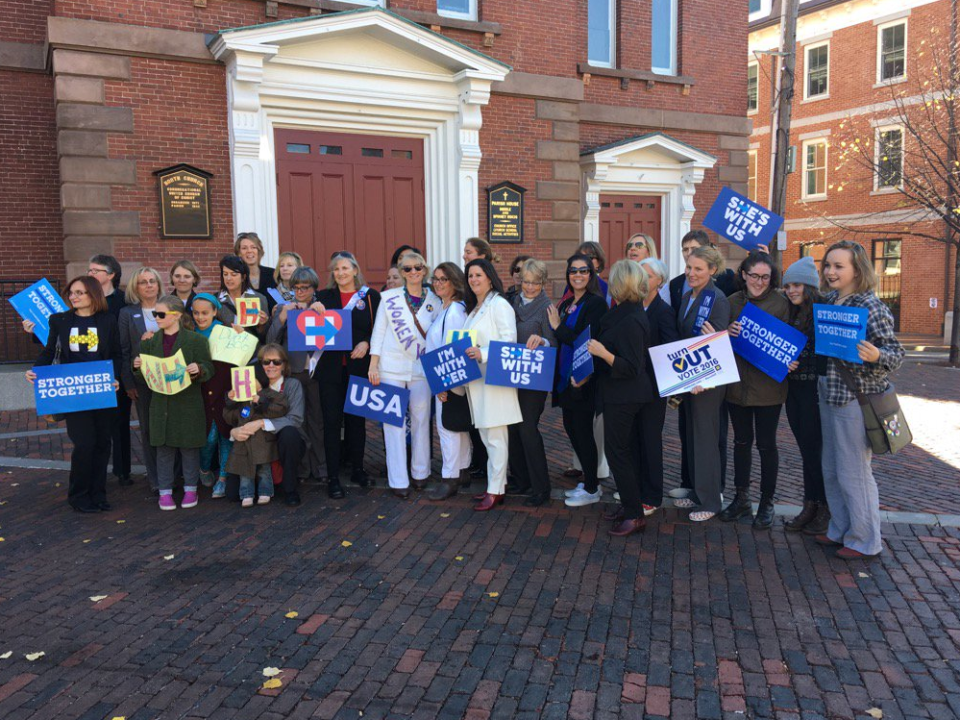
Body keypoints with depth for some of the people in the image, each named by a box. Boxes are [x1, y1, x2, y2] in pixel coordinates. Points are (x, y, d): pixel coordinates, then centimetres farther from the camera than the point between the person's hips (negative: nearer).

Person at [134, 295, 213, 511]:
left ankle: (190, 489, 22)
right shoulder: (151, 341, 7)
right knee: (163, 448, 9)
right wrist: (137, 366, -9)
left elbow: (209, 369, -6)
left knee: (189, 447, 8)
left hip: (188, 403, -3)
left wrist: (198, 370, -27)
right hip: (161, 403, 4)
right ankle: (165, 492, 19)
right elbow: (144, 373, 12)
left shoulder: (195, 340, -6)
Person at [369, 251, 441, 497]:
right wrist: (373, 365, -3)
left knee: (421, 419, 6)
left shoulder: (434, 301, 6)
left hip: (422, 367, 1)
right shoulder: (389, 297, 4)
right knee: (394, 421, -2)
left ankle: (420, 473, 22)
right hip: (392, 366, -1)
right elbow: (378, 331, 3)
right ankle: (398, 480, 4)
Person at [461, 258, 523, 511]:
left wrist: (483, 354, -25)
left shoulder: (499, 305, -8)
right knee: (486, 435, 13)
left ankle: (495, 491, 2)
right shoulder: (473, 308, 19)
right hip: (476, 378, 9)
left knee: (495, 436, -5)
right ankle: (496, 483, 23)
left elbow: (510, 341, -16)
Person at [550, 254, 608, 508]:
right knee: (571, 428, 13)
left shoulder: (596, 303, -11)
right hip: (566, 376, 8)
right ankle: (588, 481, 28)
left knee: (582, 431, -1)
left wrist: (558, 327, -13)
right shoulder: (566, 304, 13)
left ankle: (591, 489, 14)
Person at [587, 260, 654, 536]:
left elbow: (630, 368, -25)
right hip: (625, 396, 10)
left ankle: (635, 515, 5)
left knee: (617, 451, -3)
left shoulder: (630, 321, -24)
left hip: (622, 396, -10)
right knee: (628, 450, 16)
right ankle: (629, 505, 28)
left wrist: (603, 353, -32)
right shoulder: (624, 313, 6)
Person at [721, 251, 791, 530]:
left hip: (767, 385, -3)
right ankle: (741, 498, 28)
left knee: (766, 444, 6)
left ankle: (767, 503, 21)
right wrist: (728, 332, -13)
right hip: (737, 382, 3)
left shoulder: (780, 303, -5)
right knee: (741, 441, 14)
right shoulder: (732, 301, 3)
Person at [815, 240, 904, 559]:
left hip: (858, 398, -8)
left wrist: (875, 355, -35)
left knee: (853, 472, 2)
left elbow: (896, 352, -15)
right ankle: (840, 530, 33)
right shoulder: (828, 301, 8)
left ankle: (864, 541, 19)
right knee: (831, 470, 17)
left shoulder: (870, 306, -15)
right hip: (829, 394, 8)